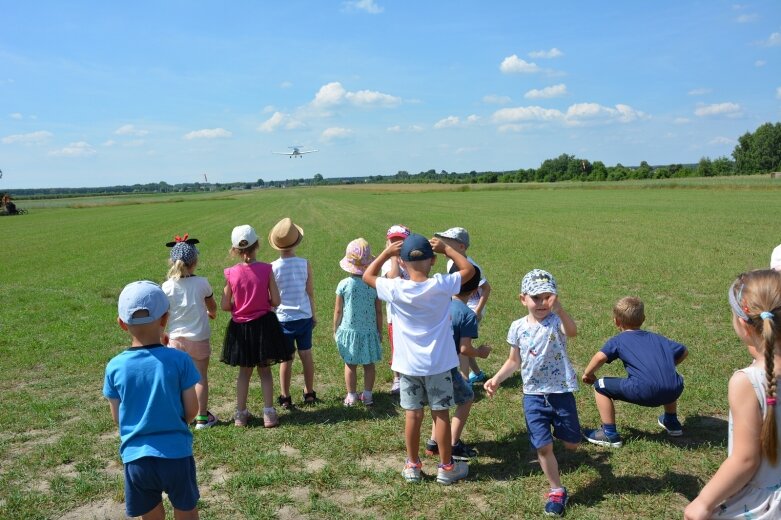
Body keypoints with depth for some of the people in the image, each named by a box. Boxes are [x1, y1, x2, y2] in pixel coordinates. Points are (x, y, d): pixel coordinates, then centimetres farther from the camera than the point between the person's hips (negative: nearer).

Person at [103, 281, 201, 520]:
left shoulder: (115, 366, -6)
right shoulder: (179, 360, -13)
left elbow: (117, 417, 3)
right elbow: (191, 410, -6)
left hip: (136, 457, 2)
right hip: (176, 454, -2)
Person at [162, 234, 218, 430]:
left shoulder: (167, 287, -10)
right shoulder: (202, 283, -10)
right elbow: (212, 307, 6)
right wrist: (211, 314, 29)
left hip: (176, 338, 1)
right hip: (199, 338, -1)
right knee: (200, 377, 8)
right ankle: (202, 417, 15)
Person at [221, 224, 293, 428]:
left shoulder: (231, 273, -10)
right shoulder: (266, 269, -12)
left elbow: (224, 305, -7)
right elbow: (276, 301, -11)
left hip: (240, 327, 1)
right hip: (264, 325, -1)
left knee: (244, 371, 16)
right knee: (265, 370, 12)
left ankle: (241, 414, 20)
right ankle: (269, 413, 12)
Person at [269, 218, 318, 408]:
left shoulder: (273, 267, -12)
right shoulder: (305, 264, -8)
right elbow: (310, 293, -1)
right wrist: (313, 315, 13)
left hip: (282, 319, -1)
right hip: (304, 317, 1)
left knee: (286, 358, 7)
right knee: (306, 355, 13)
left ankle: (285, 398, 16)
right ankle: (309, 394, 24)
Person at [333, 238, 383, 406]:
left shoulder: (344, 285, -12)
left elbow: (338, 311, -5)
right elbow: (379, 312, -3)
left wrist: (335, 330, 10)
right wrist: (379, 330, 11)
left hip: (349, 331, 0)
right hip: (369, 331, 1)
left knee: (350, 365, 10)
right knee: (369, 365, 13)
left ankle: (351, 396, 17)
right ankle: (367, 395, 19)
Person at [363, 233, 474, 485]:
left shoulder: (395, 289, -14)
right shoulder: (441, 285, -15)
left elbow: (367, 276, 4)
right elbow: (469, 269, 2)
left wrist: (386, 252, 1)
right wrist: (446, 249, 4)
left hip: (408, 365, 1)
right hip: (438, 363, 0)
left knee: (413, 415, 11)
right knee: (441, 414, 10)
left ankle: (412, 466, 24)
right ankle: (446, 467, 21)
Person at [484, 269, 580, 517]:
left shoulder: (556, 321, -14)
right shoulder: (518, 327, -2)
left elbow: (572, 332, -39)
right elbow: (514, 361, 9)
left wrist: (559, 309, -55)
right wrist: (496, 379, -4)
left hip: (561, 392, -2)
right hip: (534, 395, 2)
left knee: (571, 443, 14)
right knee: (543, 446, 3)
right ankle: (557, 491, 23)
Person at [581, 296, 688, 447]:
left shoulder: (617, 340, 14)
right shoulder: (657, 338, 28)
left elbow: (600, 357, -3)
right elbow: (684, 352, 30)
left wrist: (588, 374, 15)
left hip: (645, 392, -6)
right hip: (673, 391, 6)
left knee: (601, 386, 12)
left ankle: (610, 434, 12)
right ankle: (672, 423, 52)